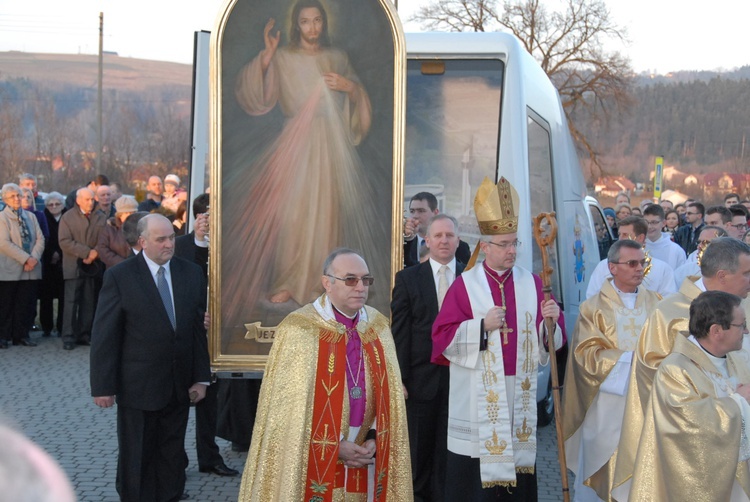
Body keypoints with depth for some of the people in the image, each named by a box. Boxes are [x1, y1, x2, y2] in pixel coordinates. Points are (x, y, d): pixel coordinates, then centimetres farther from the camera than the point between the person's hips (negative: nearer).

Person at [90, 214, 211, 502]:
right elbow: (104, 335, -9)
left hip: (179, 387, 4)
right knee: (136, 458, 8)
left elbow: (199, 328, 5)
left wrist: (201, 377, 3)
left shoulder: (191, 273, 3)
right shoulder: (119, 277, -9)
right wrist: (103, 386, -11)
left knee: (172, 457, 13)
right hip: (138, 387, -3)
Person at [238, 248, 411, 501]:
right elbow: (289, 405, -13)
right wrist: (333, 446, -14)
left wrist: (373, 439, -7)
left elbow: (389, 394, 6)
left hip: (363, 460, 4)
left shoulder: (378, 327, 3)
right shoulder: (299, 329, -13)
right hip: (315, 463, -4)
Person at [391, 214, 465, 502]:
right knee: (419, 447, 11)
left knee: (449, 447, 6)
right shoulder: (408, 279, 1)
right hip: (422, 378, 0)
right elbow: (399, 333, -2)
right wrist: (399, 378, -7)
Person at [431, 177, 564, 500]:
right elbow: (443, 337, -7)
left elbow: (549, 341, 7)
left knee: (516, 474, 7)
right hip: (477, 398, -3)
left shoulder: (532, 284, 7)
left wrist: (551, 321, -14)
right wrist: (482, 325, -18)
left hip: (520, 395, 3)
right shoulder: (465, 285, -2)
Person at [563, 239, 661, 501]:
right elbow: (588, 354, -9)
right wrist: (633, 357, -16)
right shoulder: (594, 307, -1)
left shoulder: (656, 303, 9)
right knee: (606, 471, 3)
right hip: (608, 404, -3)